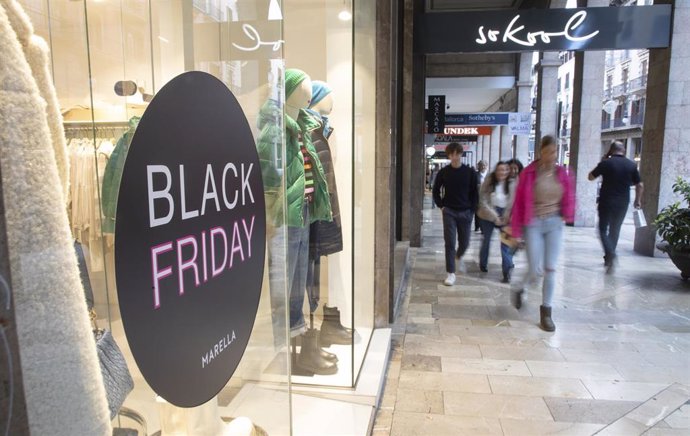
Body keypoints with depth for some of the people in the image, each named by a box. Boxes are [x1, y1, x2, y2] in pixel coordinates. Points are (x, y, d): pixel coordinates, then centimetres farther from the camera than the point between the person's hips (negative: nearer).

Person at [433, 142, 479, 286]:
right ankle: (450, 273, 0)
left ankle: (459, 256, 45)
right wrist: (441, 206, 1)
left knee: (464, 242, 10)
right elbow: (436, 191, 11)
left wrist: (472, 210, -3)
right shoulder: (443, 172, 0)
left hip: (465, 212, 1)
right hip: (449, 211, -1)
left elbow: (475, 193, 4)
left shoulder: (470, 172, -1)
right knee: (450, 242, -5)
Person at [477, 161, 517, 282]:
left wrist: (505, 218, -11)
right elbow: (483, 201, -9)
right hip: (488, 215, 1)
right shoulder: (489, 181, -8)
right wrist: (494, 217, -13)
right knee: (486, 239, 15)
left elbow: (513, 202, -5)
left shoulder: (512, 183, -8)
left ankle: (507, 272, -2)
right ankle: (483, 264, 37)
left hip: (505, 217, -1)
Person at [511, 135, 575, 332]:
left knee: (550, 269, 3)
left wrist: (566, 216, 0)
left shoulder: (561, 173, 2)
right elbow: (519, 201, -5)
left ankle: (546, 312, 14)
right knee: (535, 269, -5)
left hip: (554, 224, 3)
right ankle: (520, 289, 30)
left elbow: (569, 197, 14)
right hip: (533, 223, -3)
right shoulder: (529, 173, -8)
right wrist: (516, 231, -4)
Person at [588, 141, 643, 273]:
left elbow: (591, 177, 4)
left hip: (606, 202, -3)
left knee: (603, 229, 4)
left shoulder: (606, 163, -8)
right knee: (615, 230, 15)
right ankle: (609, 258, 24)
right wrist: (638, 200, 16)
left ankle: (610, 254, -19)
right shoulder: (631, 165, 2)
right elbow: (639, 185, 5)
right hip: (623, 204, 3)